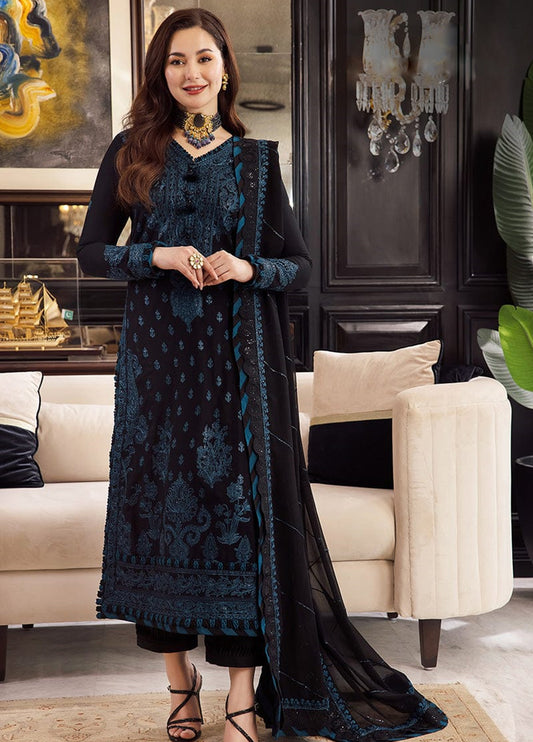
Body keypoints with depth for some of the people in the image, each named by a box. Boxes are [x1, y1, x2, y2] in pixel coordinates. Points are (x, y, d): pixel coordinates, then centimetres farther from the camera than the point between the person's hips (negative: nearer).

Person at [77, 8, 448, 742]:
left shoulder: (255, 159, 7)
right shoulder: (131, 153, 8)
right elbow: (92, 251, 5)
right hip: (157, 351, 1)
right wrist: (158, 255, -12)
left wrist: (248, 268, -13)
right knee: (160, 496, 2)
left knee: (241, 501, -3)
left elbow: (299, 263, 7)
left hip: (239, 352, -1)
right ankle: (180, 678, 18)